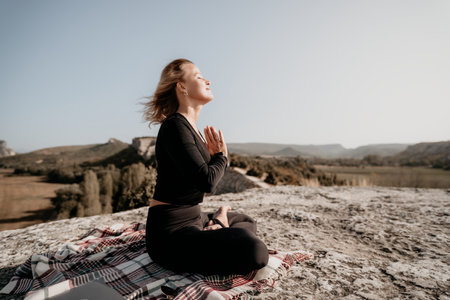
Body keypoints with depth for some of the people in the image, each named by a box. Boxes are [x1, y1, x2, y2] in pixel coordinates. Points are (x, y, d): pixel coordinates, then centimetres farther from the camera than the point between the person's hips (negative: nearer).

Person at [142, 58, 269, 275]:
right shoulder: (174, 127, -18)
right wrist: (221, 156, -6)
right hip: (171, 231, -9)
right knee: (255, 251, -26)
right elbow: (206, 181, -26)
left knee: (247, 222, 26)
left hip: (194, 217, 9)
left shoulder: (192, 128, 11)